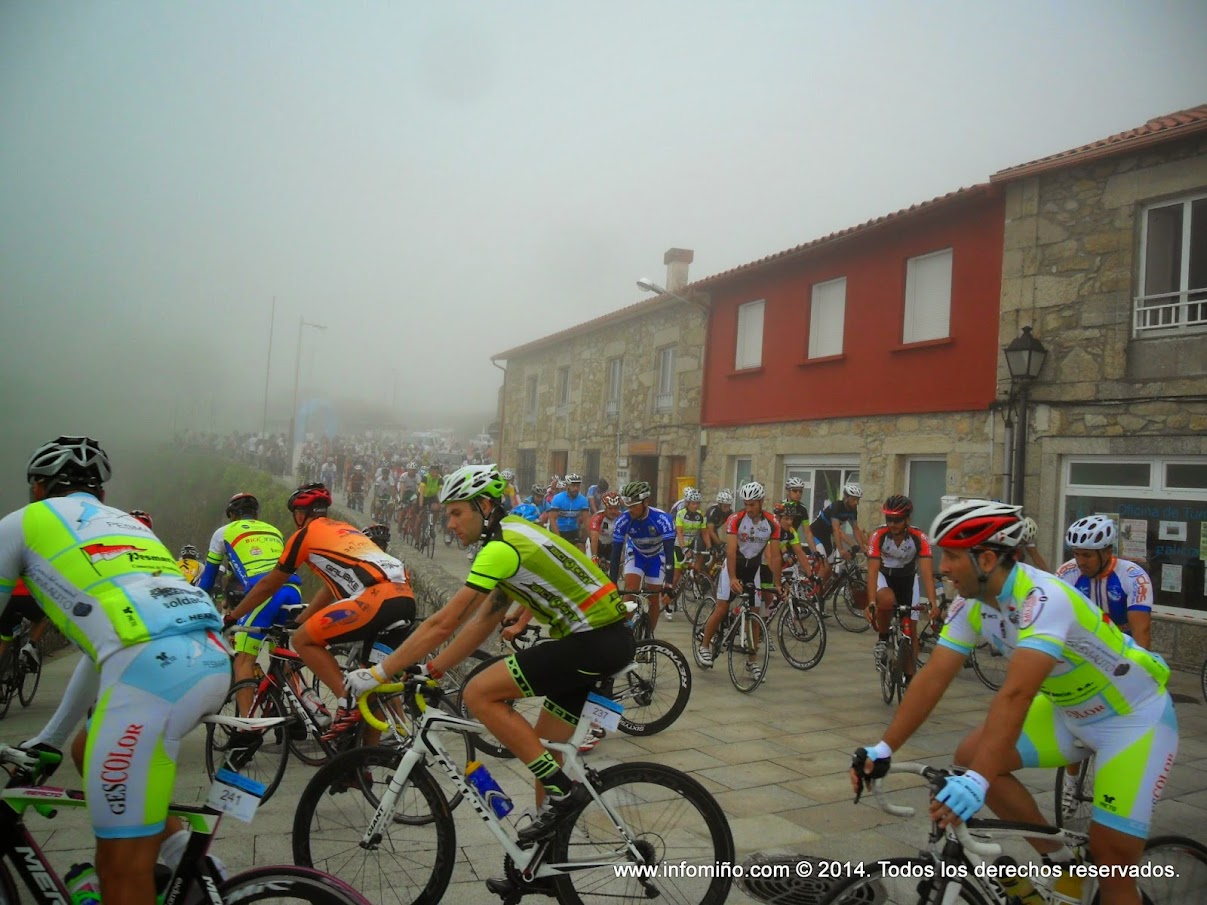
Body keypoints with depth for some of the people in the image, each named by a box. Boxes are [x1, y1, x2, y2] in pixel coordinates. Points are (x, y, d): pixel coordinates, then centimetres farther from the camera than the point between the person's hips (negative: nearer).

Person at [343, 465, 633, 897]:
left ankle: (563, 791, -5)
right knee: (542, 750, 16)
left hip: (595, 640, -10)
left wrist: (379, 673, -10)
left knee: (480, 694, -10)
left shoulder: (501, 547, -15)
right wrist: (430, 670, 15)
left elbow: (443, 623, -17)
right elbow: (483, 622, 18)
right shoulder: (513, 537, 16)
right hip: (607, 639, 10)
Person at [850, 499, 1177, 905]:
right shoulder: (971, 603, -11)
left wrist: (976, 781, -53)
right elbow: (932, 678, -13)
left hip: (1133, 716, -7)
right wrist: (884, 748, -18)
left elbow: (1015, 695, -46)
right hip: (1068, 710, 7)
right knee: (971, 754, -8)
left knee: (1111, 860, -10)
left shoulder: (1043, 600, -35)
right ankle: (1061, 862, 10)